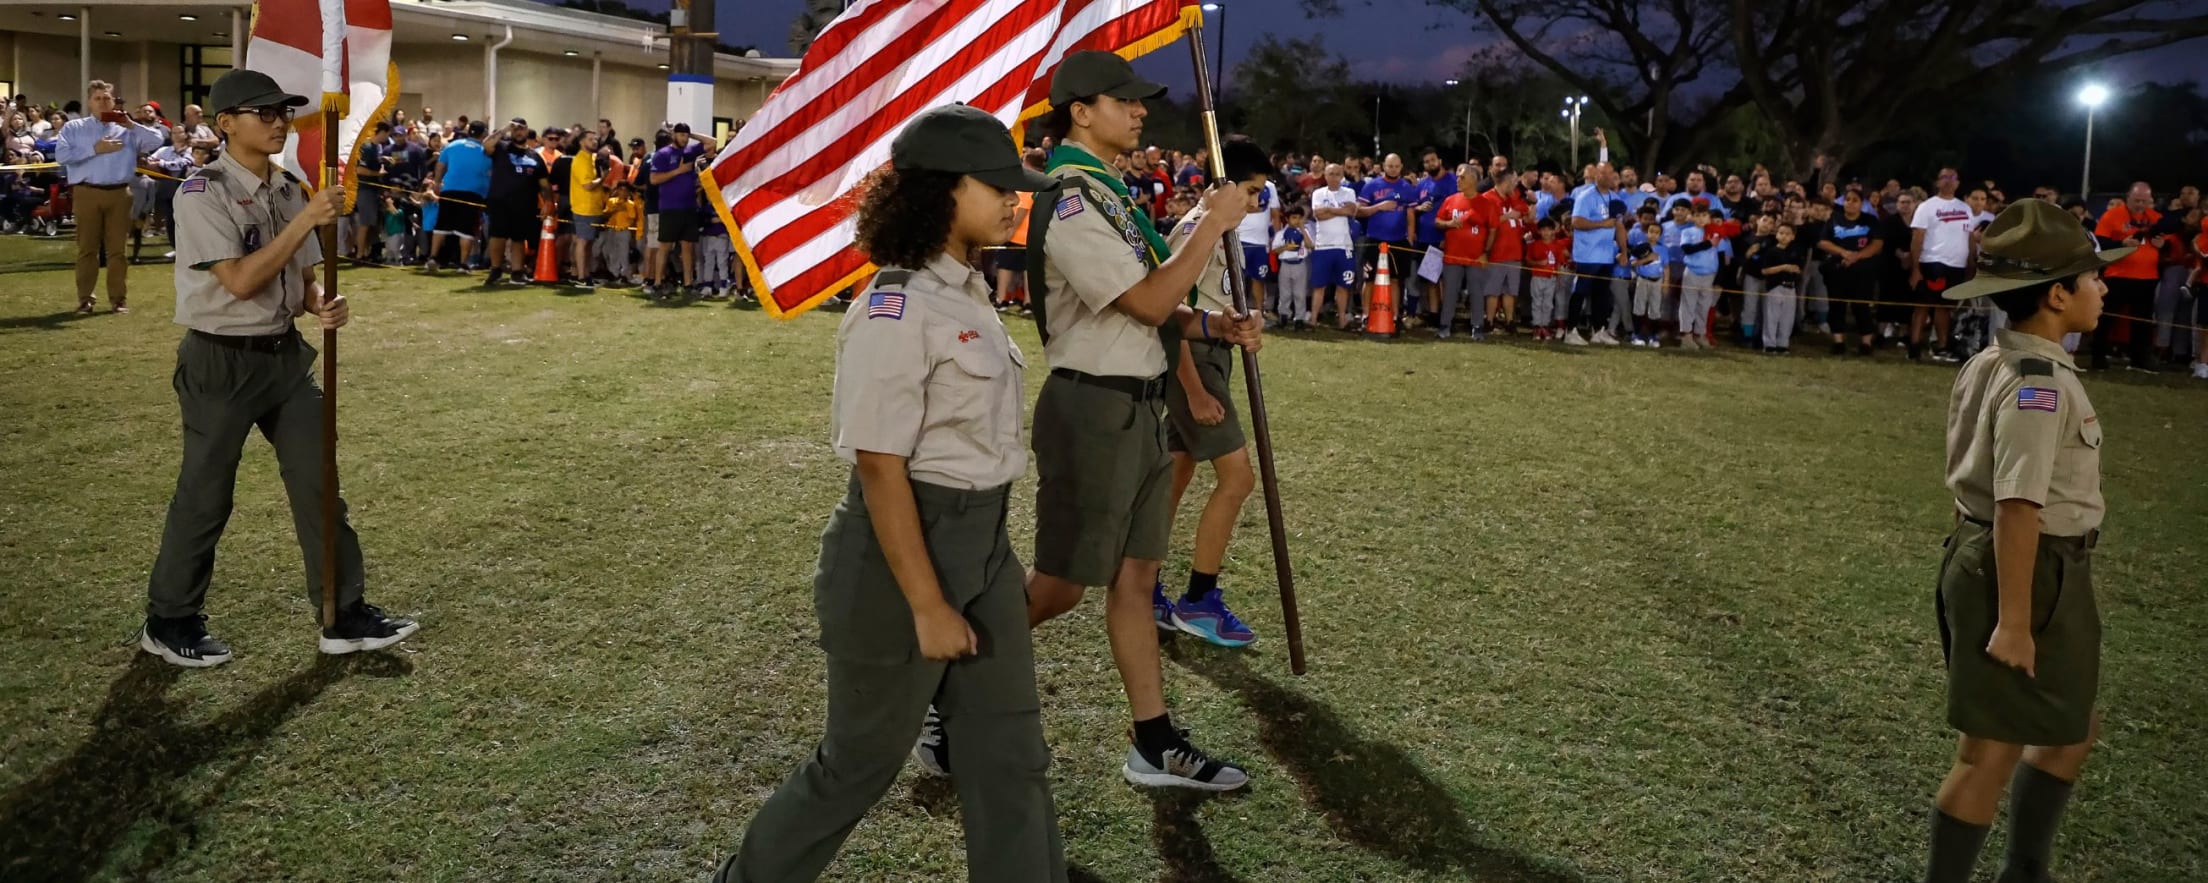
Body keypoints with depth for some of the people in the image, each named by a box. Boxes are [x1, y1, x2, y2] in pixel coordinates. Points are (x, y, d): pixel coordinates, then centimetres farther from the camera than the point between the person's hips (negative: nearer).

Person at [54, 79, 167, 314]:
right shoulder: (73, 128, 8)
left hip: (119, 193, 1)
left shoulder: (126, 129, 11)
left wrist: (131, 125, -7)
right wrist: (94, 149, -11)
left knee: (118, 248, 4)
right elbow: (61, 155, -6)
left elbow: (158, 140, 0)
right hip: (87, 193, -1)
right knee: (87, 248, 3)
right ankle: (84, 299, 7)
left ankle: (119, 298, 10)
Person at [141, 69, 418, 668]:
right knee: (205, 496, 5)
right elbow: (241, 282, -23)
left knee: (318, 484, 7)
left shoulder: (289, 191, 6)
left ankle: (345, 616, 16)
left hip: (285, 353, 7)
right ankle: (170, 623, 24)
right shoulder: (203, 193, -15)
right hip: (222, 360, -6)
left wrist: (323, 307, -11)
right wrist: (306, 220, -25)